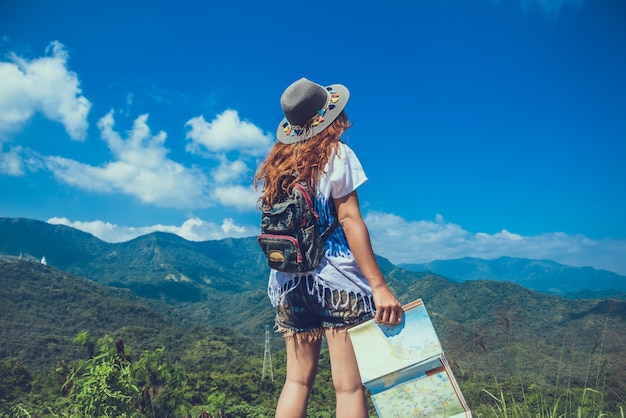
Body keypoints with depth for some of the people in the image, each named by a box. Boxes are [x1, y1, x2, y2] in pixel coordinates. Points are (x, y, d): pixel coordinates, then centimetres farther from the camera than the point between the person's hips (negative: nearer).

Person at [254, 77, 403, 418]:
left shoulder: (277, 163, 12)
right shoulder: (336, 153, -4)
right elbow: (349, 220, -11)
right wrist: (379, 285, -12)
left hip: (288, 281, 6)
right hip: (335, 279, -6)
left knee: (297, 380, 13)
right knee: (349, 386, 1)